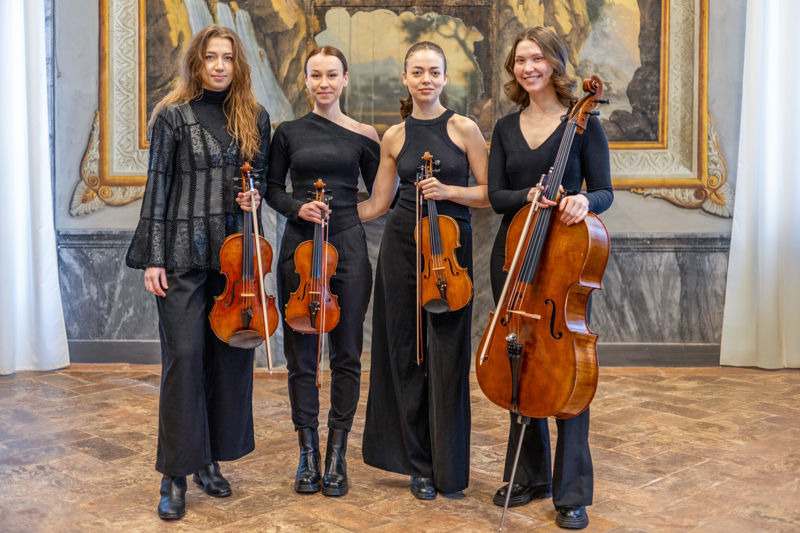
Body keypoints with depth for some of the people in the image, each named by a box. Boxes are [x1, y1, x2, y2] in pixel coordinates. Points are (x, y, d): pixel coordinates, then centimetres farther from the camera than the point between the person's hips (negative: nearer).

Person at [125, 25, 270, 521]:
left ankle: (211, 460, 22)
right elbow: (158, 185, -3)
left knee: (232, 354, 6)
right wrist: (153, 257, -8)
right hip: (184, 253, -4)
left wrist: (255, 197, -4)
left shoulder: (256, 118, 9)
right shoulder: (173, 115, -1)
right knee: (184, 355, -7)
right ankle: (176, 475, 4)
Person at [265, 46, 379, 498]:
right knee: (301, 355, 4)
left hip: (348, 246, 0)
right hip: (300, 245, 1)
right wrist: (298, 207, -8)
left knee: (346, 354, 3)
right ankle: (308, 455, 17)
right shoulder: (288, 132, 8)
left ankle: (337, 456, 15)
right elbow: (273, 189, 9)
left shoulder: (363, 135, 5)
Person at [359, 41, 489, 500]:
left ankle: (447, 468, 15)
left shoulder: (464, 129, 0)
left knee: (447, 356, -1)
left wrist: (448, 191, -16)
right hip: (402, 243, 3)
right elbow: (378, 203, 11)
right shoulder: (394, 137, 8)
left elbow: (489, 194, 0)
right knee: (405, 352, 6)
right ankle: (418, 464, 20)